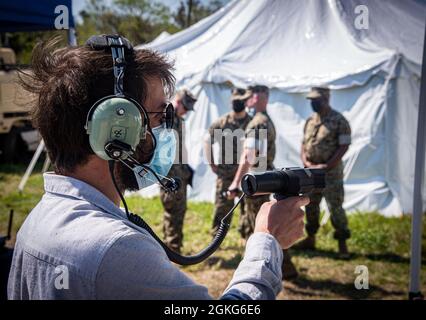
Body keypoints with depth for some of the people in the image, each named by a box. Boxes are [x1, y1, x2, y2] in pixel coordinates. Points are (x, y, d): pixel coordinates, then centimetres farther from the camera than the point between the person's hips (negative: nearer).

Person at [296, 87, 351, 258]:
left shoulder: (339, 121, -10)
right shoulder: (310, 121, 9)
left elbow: (344, 146, -13)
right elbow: (304, 143, 14)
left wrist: (326, 166, -18)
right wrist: (306, 162, -3)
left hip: (331, 173, -6)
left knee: (336, 209, -2)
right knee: (310, 207, 13)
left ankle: (342, 244, 8)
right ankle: (310, 239, 26)